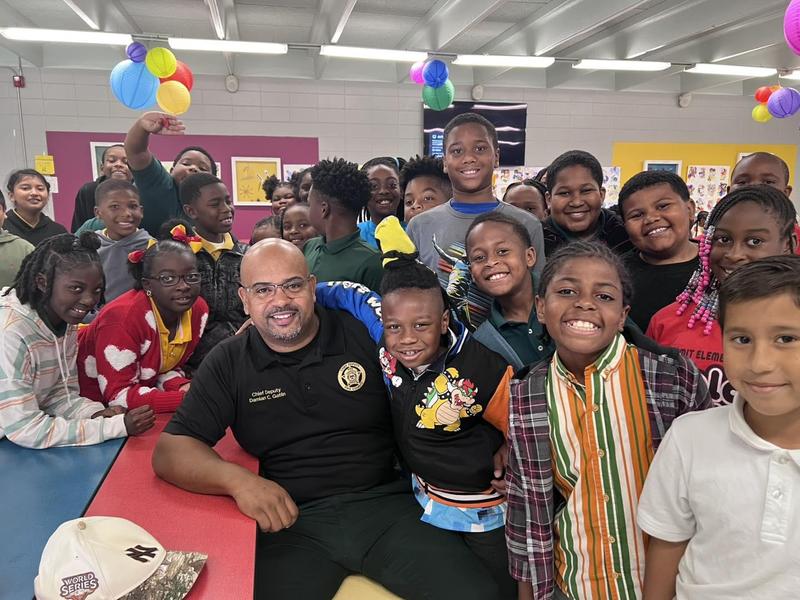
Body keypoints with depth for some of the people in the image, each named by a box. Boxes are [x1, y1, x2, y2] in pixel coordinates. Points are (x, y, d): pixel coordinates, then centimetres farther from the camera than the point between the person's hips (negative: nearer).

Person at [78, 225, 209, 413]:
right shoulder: (123, 318, -28)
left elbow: (166, 368, 2)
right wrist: (187, 399, -32)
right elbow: (119, 395, -26)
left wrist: (183, 387, -18)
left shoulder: (198, 310, -11)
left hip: (138, 395, 6)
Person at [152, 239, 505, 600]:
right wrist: (237, 479, -18)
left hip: (384, 503, 0)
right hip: (288, 519, 1)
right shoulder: (228, 364, 4)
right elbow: (170, 451, 0)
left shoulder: (365, 334, 1)